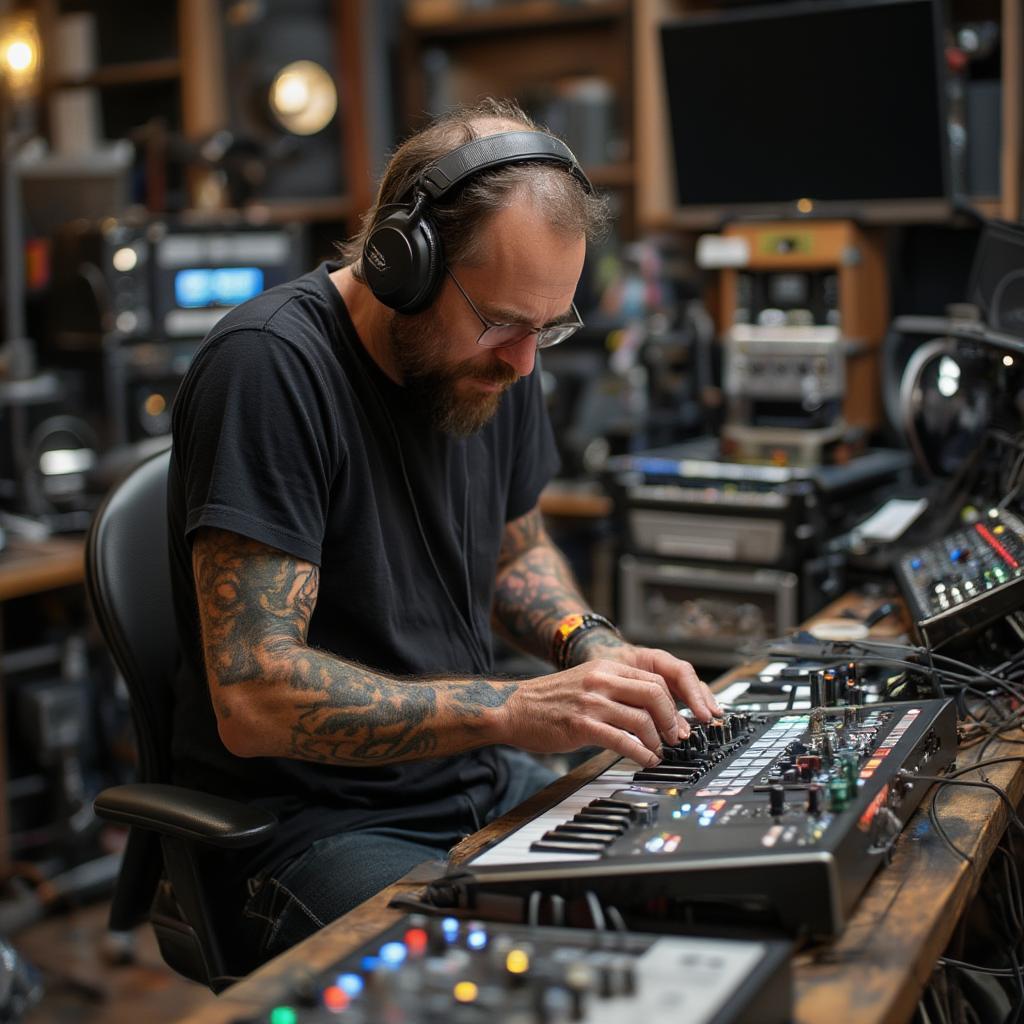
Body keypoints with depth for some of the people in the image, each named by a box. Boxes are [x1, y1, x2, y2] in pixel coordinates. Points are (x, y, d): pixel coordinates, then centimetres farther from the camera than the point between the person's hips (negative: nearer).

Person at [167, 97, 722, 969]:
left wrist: (591, 646, -1)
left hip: (482, 783, 7)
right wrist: (513, 710, -30)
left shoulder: (494, 354, 2)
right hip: (317, 826, -7)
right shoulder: (269, 365, -22)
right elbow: (254, 698, -27)